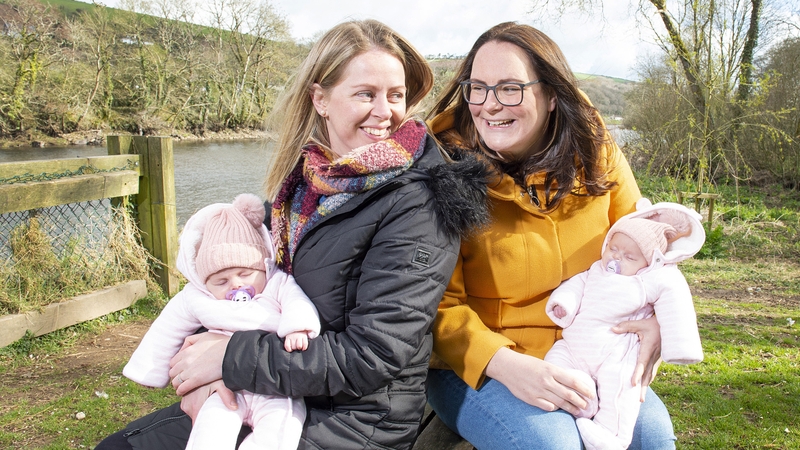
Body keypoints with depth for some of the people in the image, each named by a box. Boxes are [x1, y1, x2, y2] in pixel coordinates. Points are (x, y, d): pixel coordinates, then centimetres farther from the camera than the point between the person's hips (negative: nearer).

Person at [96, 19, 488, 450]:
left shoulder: (416, 202, -19)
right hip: (272, 396, 6)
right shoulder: (302, 175, 2)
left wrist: (232, 358, -18)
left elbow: (371, 355, -22)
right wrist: (204, 361, -10)